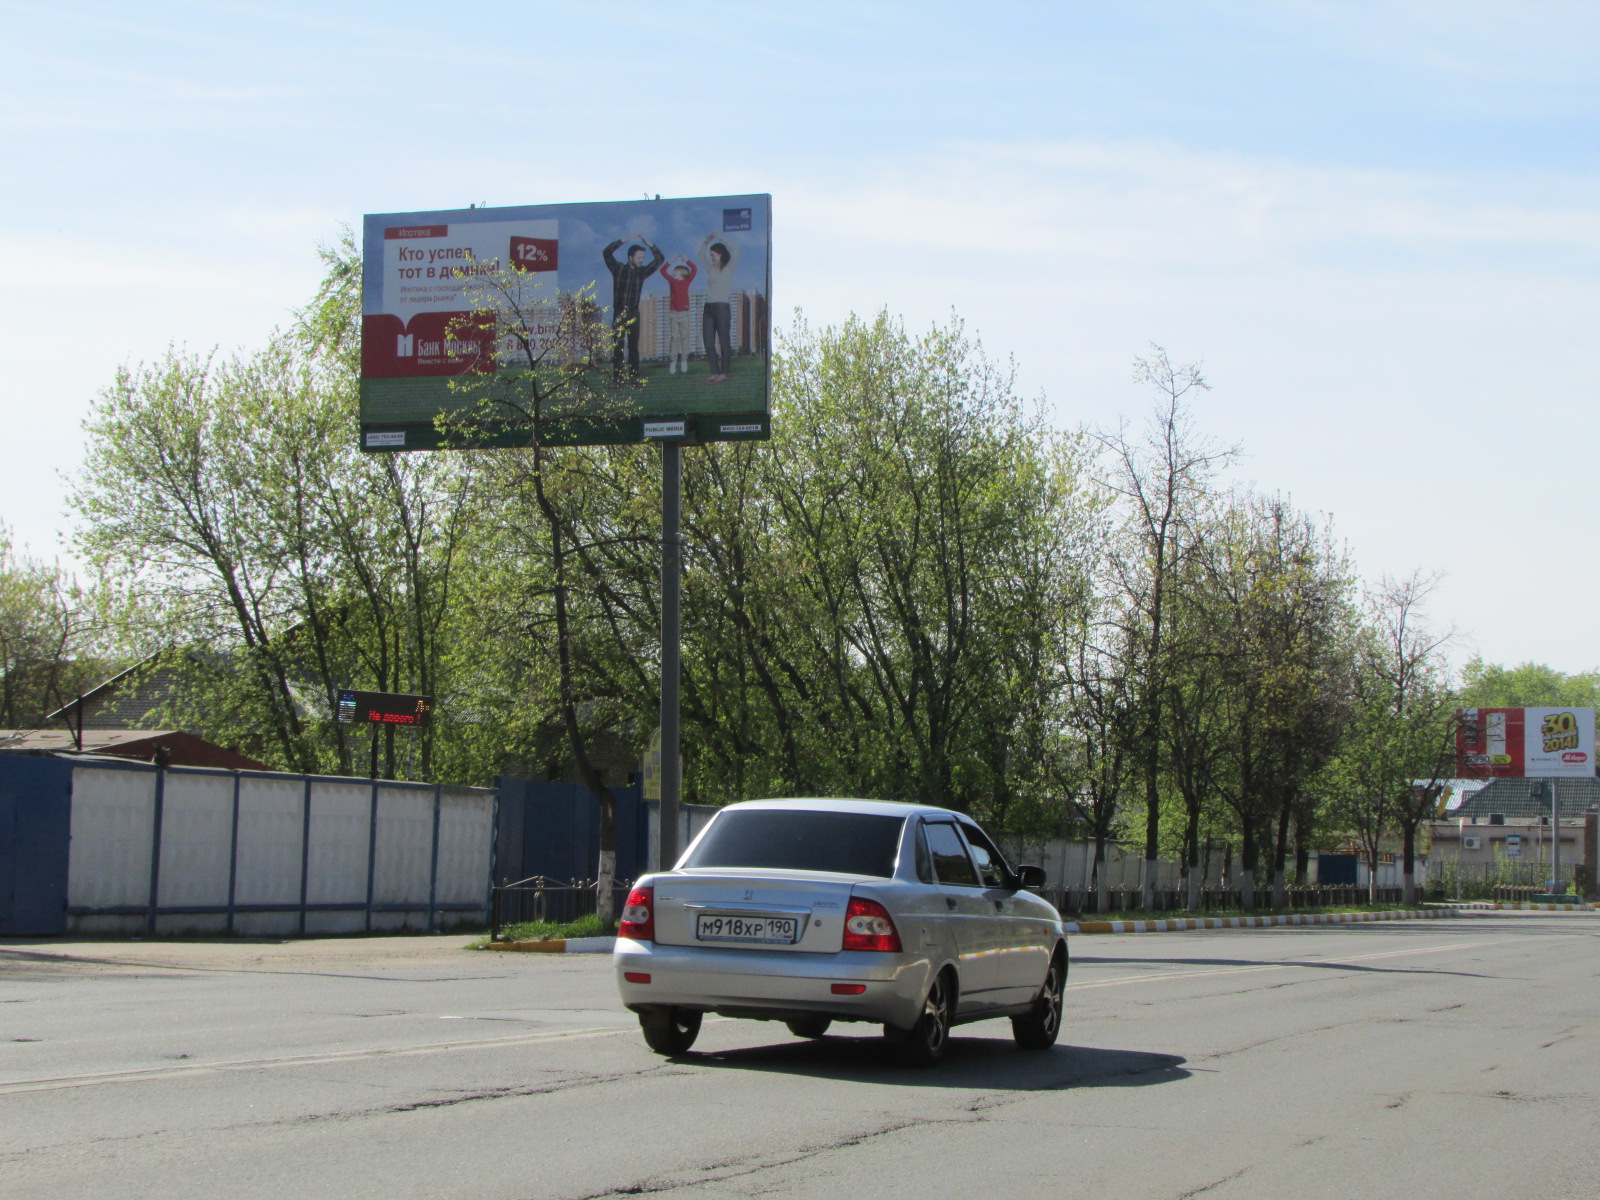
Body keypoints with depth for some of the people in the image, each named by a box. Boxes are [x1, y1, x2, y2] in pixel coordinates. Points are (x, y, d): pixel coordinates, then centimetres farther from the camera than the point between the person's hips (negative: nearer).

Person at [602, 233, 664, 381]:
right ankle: (617, 377, -2)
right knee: (617, 346, -2)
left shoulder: (642, 272, 7)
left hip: (633, 313, 3)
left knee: (634, 346, 1)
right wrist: (624, 240, -15)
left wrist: (648, 243, -1)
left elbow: (660, 259, 9)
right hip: (619, 313, -3)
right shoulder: (619, 269, -1)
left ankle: (633, 376, 2)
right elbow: (607, 252, -13)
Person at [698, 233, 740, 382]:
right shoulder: (711, 269, 16)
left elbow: (735, 249, -12)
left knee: (724, 341, -3)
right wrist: (706, 242, 19)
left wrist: (719, 237, -5)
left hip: (722, 307, -6)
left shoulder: (729, 268, 1)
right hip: (709, 307, 6)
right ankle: (715, 373, 6)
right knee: (709, 342, 2)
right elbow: (701, 257, 32)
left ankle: (724, 373, -1)